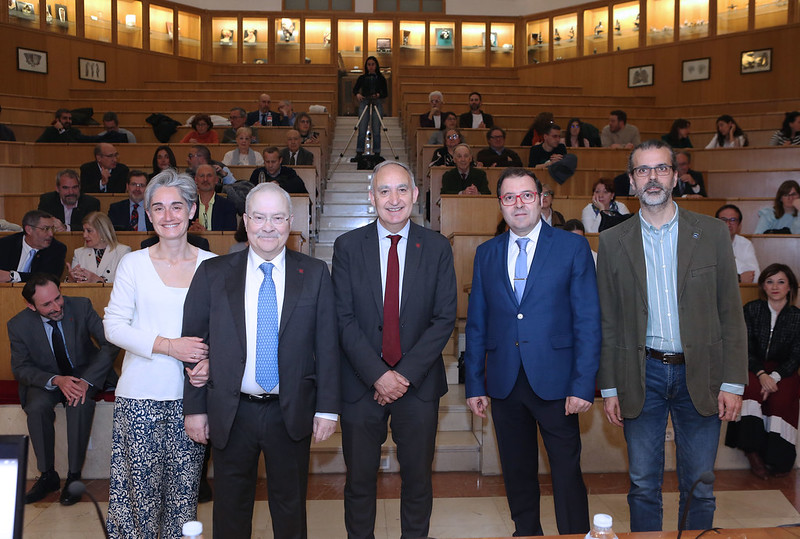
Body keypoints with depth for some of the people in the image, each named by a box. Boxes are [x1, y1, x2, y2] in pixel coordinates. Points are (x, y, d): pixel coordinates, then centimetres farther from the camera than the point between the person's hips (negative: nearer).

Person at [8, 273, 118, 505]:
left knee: (80, 404, -32)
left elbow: (110, 344, -16)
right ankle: (48, 475, -10)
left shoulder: (81, 306, -16)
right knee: (37, 407, -30)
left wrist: (86, 381, -29)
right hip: (45, 379, 1)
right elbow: (20, 369, -7)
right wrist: (56, 381, -28)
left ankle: (74, 477, -18)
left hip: (84, 374, -1)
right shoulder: (19, 325, -12)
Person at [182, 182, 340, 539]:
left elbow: (326, 345, -1)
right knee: (231, 508, 16)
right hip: (231, 413, 1)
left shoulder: (314, 274, 0)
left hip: (292, 413, 0)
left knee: (290, 507, 15)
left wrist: (327, 408, -4)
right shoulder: (212, 273, 0)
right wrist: (195, 408, -1)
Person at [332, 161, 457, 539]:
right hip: (361, 384, 0)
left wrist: (406, 374, -12)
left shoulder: (437, 248, 0)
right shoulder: (348, 246, -1)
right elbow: (344, 319, -5)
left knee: (418, 478, 13)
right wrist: (378, 374, -13)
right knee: (360, 479, 11)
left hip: (418, 383, 1)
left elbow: (444, 319, -4)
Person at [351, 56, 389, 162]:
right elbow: (355, 89, 7)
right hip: (364, 103, 1)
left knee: (376, 131, -1)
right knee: (362, 130, -5)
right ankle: (359, 153, -4)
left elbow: (386, 93, 5)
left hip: (377, 104, -1)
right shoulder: (362, 78, 11)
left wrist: (378, 95, -16)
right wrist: (357, 94, -16)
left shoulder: (381, 78, 7)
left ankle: (377, 153, 4)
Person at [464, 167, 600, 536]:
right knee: (517, 472, 15)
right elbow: (476, 323, 9)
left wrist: (583, 385, -11)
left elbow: (588, 321, -4)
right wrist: (474, 384, 5)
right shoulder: (486, 253, 9)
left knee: (567, 472, 4)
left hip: (555, 381, -3)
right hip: (504, 382, 3)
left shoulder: (573, 247, 0)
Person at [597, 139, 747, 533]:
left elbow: (731, 313, 1)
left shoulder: (711, 233, 2)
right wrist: (609, 388, 1)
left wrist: (733, 382, -4)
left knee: (699, 489, 10)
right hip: (641, 377, 0)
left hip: (699, 375, 0)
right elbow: (607, 321, 4)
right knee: (643, 486, 10)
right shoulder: (613, 241, 3)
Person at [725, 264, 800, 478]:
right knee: (752, 387, -32)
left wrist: (774, 377, -21)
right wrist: (761, 374, -19)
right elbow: (746, 348, -2)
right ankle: (754, 453, -31)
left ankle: (778, 458, -21)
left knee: (782, 394, -32)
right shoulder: (751, 309, 3)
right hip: (753, 369, 0)